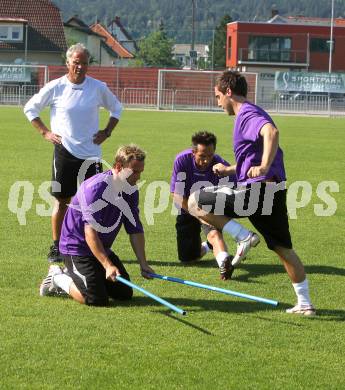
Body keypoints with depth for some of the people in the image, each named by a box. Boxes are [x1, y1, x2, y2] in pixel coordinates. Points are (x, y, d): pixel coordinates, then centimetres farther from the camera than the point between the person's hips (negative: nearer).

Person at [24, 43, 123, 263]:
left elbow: (116, 108, 18)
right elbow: (30, 108, 9)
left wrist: (107, 132, 7)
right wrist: (45, 132, 1)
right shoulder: (55, 87, -2)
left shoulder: (98, 87, 2)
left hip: (91, 153, 1)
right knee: (62, 201, 3)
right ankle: (56, 247, 11)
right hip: (65, 152, -1)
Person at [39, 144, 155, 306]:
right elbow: (90, 233, -33)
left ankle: (74, 275, 21)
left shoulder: (131, 191, -1)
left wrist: (143, 264, -4)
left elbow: (135, 230, 4)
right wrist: (108, 265, -38)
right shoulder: (96, 187, -27)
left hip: (102, 249, 9)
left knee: (125, 293, 7)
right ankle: (58, 278, 6)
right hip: (77, 248, -9)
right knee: (97, 299, -20)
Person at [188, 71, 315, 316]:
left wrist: (264, 168, -37)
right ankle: (305, 304, 17)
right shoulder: (251, 114, 23)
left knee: (196, 202, -7)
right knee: (284, 249, 16)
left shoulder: (247, 114, -8)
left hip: (257, 189, -10)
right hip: (275, 192, 10)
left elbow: (271, 131, -31)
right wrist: (229, 170, 40)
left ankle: (244, 237, -12)